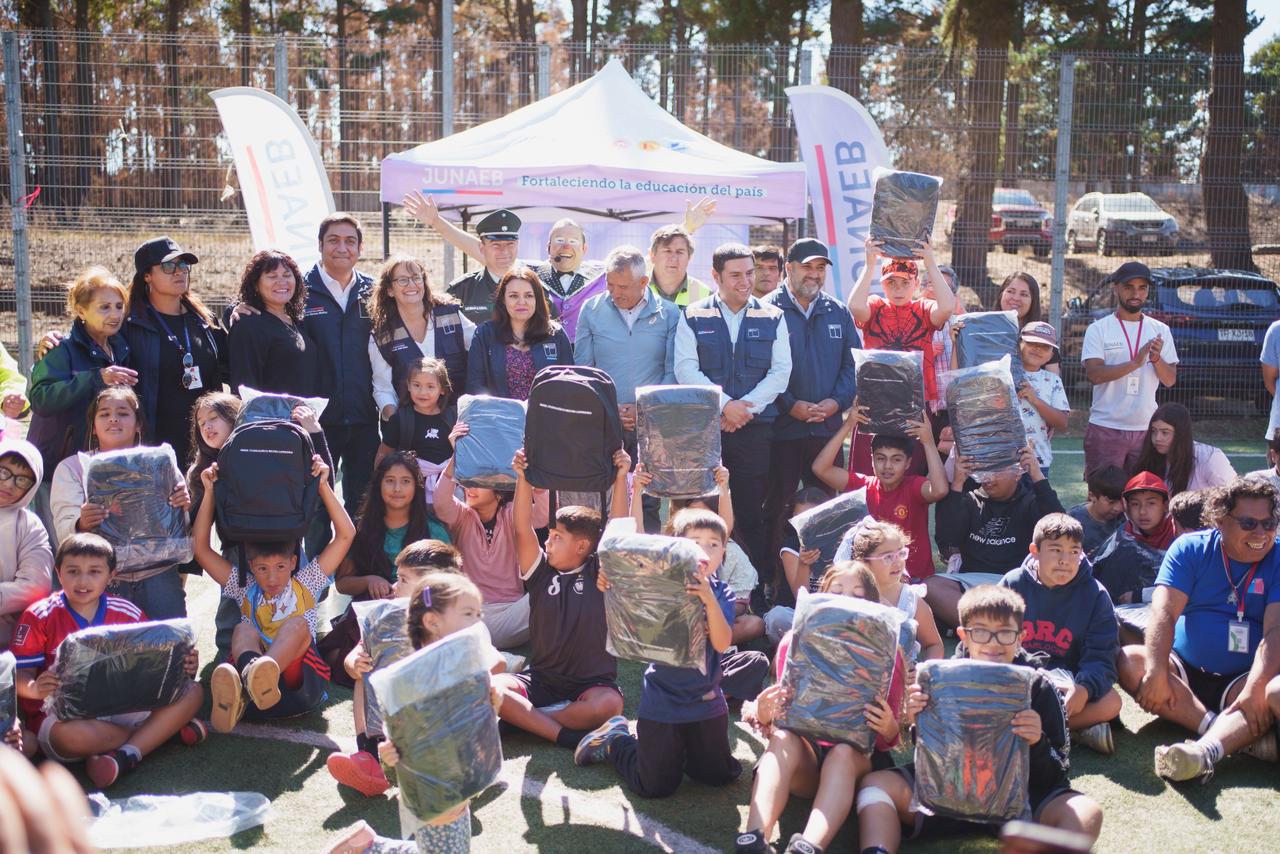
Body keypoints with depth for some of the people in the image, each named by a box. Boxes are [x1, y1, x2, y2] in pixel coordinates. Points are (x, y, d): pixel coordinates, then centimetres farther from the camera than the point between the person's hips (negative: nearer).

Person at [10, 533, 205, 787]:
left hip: (121, 706, 4)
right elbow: (20, 675, -6)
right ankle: (165, 729, -16)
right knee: (71, 735, -40)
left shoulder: (127, 613, 4)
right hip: (62, 715, -3)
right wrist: (35, 688, -31)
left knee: (192, 692, -11)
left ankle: (127, 755, -27)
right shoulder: (40, 616, -4)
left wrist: (182, 666, -14)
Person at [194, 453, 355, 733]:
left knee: (298, 624, -25)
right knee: (244, 629, -23)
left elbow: (345, 534, 12)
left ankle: (263, 674, -59)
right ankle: (249, 671, -61)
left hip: (301, 685, -1)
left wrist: (323, 486, 6)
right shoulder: (245, 589, 23)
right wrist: (209, 492, 12)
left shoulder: (306, 583, 19)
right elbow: (201, 547, 17)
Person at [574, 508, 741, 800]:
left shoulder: (722, 594, -4)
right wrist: (611, 590, -28)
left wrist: (710, 599, -34)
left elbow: (722, 643, -19)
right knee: (656, 786, -1)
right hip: (663, 702, -3)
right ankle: (616, 739, 28)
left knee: (721, 775, 13)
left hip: (706, 702, 3)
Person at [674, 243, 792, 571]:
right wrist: (725, 404, -13)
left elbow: (781, 371, 2)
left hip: (756, 429, 1)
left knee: (752, 511, 1)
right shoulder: (694, 317, 5)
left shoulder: (772, 318, 9)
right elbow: (686, 369, -4)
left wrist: (745, 408, -9)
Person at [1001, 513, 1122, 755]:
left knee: (1110, 703, -28)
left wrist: (1084, 689, -29)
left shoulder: (1095, 595, -2)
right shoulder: (1013, 584, -1)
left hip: (1068, 685, 0)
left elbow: (1101, 658, -8)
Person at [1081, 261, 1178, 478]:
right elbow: (1094, 374, -14)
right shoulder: (1098, 329, -1)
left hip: (1147, 429, 4)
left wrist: (1156, 359, -13)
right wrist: (1135, 363, -23)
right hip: (1106, 428, -3)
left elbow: (1170, 381, 7)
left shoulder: (1161, 330, 10)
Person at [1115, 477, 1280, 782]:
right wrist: (1156, 672, -29)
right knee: (1128, 661, -26)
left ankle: (1205, 751, -58)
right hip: (1185, 671, 2)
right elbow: (1164, 612, -13)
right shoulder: (1191, 549, -2)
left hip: (1240, 681, -1)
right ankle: (1236, 734, -34)